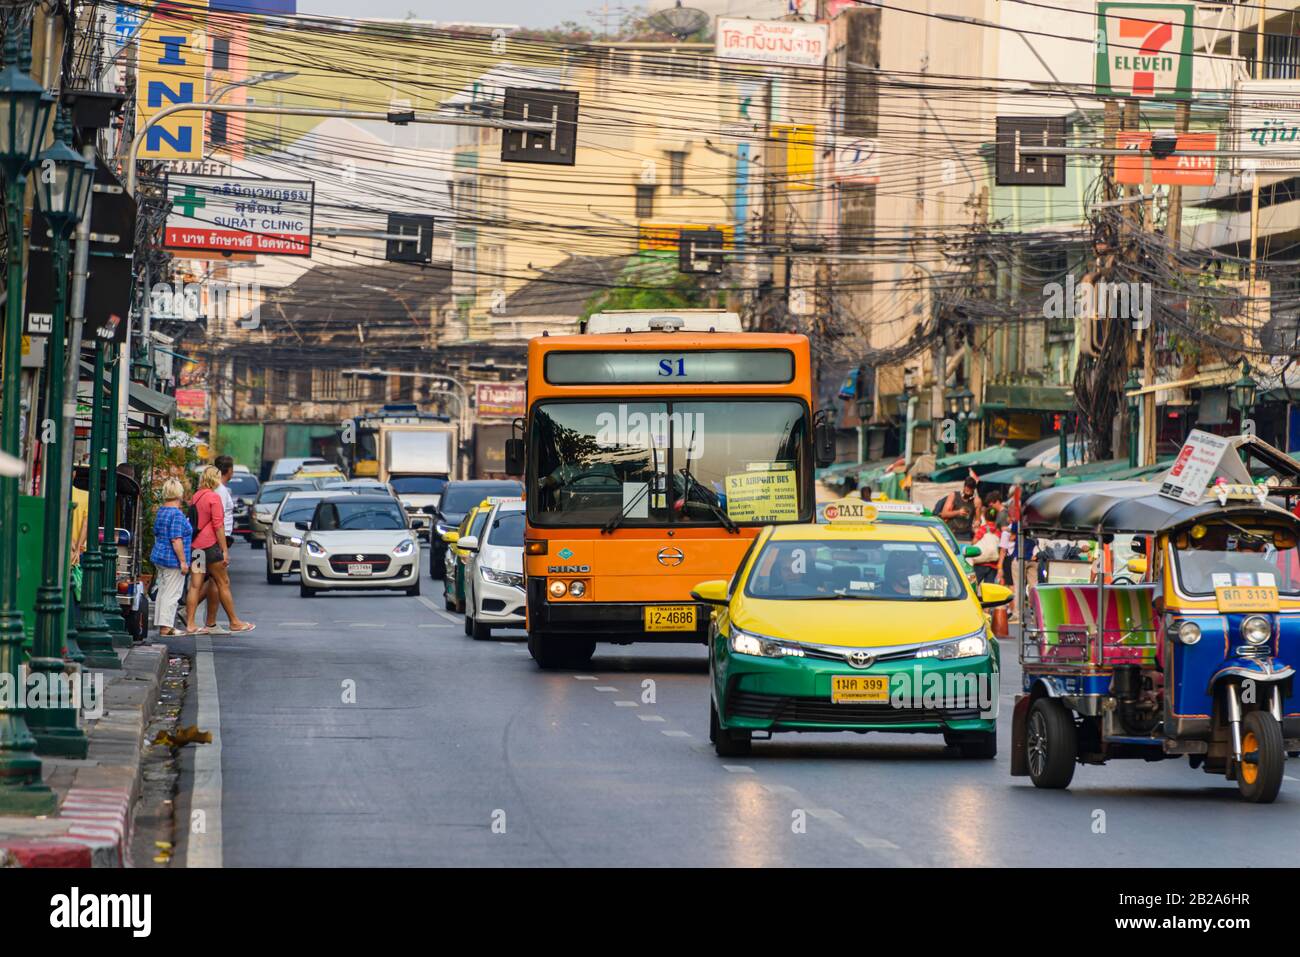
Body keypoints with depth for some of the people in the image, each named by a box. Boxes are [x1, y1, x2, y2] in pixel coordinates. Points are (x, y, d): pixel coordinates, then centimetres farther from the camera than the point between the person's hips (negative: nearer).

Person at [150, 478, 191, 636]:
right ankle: (166, 627, -7)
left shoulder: (161, 512, 10)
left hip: (159, 557, 9)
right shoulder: (177, 515, -18)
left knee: (163, 591, 14)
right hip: (173, 559, -9)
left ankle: (162, 625, 19)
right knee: (172, 594, -5)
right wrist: (183, 561, -18)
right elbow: (176, 540, -22)